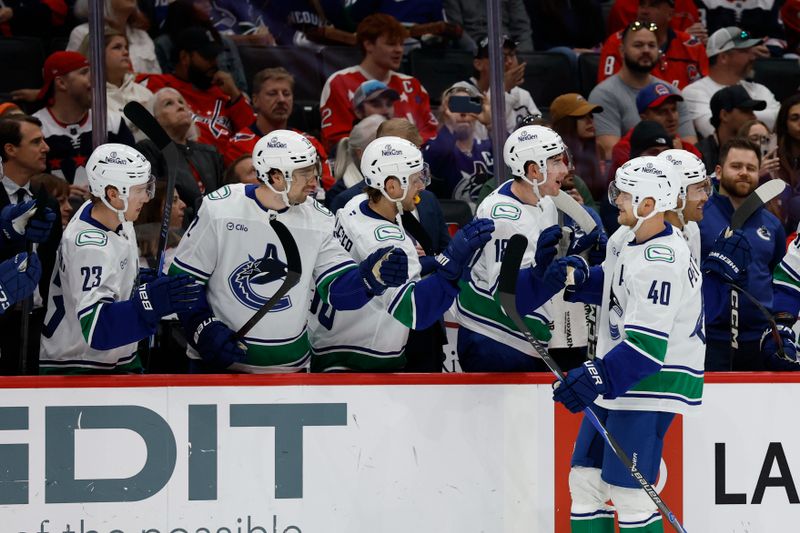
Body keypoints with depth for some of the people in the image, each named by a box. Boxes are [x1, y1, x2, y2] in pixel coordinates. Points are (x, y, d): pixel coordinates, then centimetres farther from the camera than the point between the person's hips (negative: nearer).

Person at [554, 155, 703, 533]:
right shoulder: (626, 238, 4)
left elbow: (646, 347, -31)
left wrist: (596, 378, -37)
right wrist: (573, 278, 6)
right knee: (585, 477, 11)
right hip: (616, 377, 10)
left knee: (626, 492, -10)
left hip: (652, 381, -10)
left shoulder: (660, 264, -25)